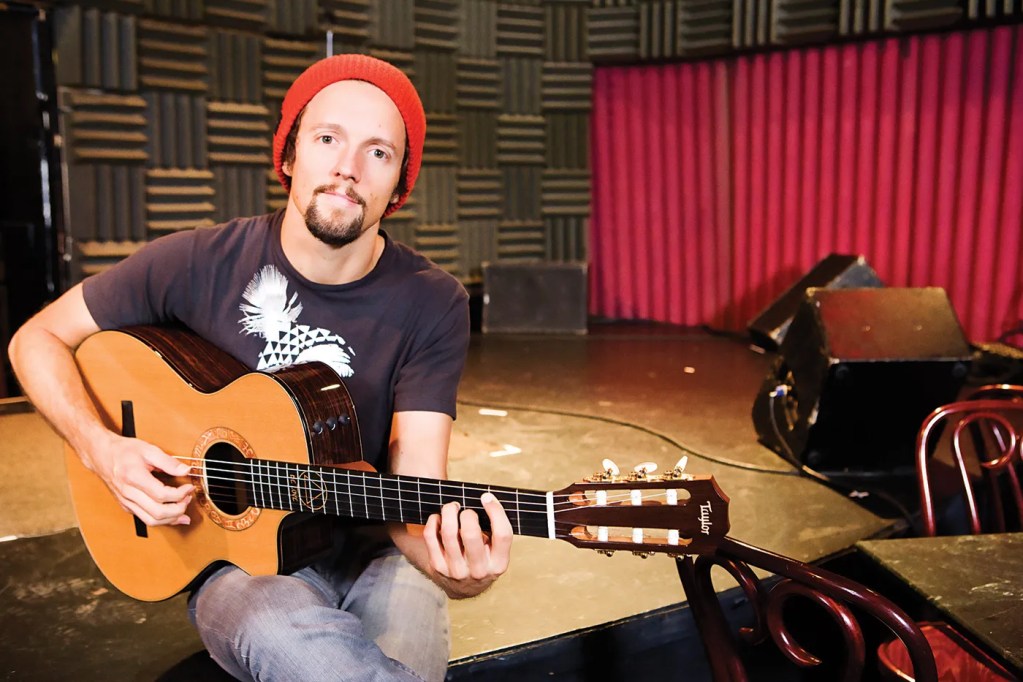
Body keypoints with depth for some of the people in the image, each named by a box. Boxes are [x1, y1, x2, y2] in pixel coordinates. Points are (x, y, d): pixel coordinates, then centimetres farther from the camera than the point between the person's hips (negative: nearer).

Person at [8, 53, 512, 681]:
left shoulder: (433, 305, -10)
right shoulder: (198, 265, -8)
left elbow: (414, 492, -15)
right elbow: (40, 338, 5)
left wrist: (447, 561, -38)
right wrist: (101, 448, -12)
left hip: (371, 547, 1)